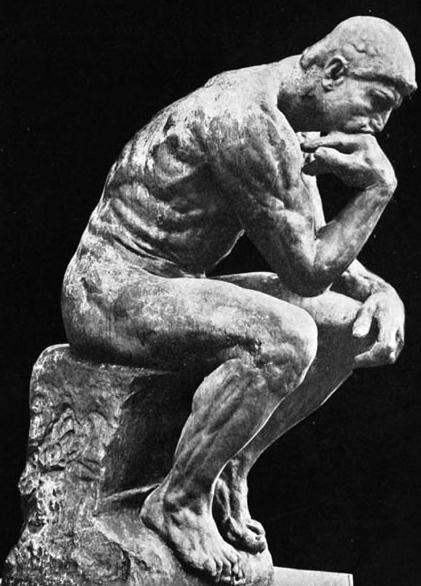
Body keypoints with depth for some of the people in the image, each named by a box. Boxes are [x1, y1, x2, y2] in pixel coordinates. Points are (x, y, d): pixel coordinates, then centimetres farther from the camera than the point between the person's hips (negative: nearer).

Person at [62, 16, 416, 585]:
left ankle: (228, 476, 7)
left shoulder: (289, 126, 10)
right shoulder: (250, 122, -22)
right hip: (111, 294, -10)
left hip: (168, 289, 10)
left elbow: (316, 248, 15)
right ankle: (177, 502, -13)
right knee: (283, 338, -34)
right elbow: (305, 272, -20)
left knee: (353, 324, 6)